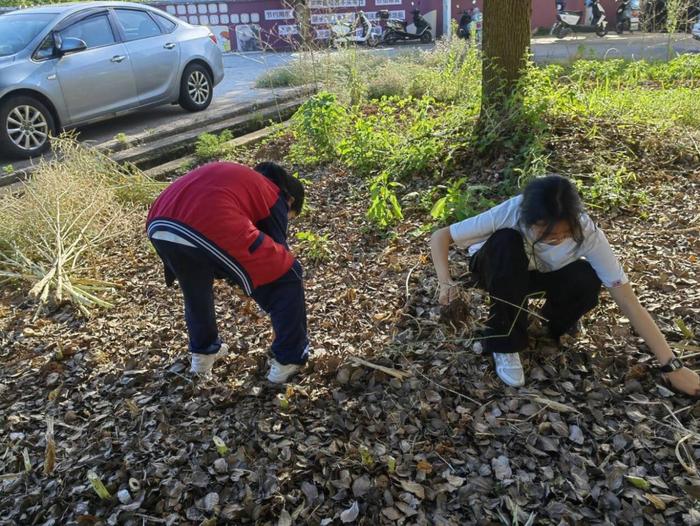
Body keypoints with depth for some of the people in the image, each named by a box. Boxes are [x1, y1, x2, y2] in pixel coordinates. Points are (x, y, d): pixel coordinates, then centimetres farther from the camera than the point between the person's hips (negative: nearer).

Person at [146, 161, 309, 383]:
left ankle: (203, 353, 50)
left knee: (195, 289, 37)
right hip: (211, 229, -7)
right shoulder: (274, 197, 22)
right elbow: (277, 256, 26)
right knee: (288, 276, 13)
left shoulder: (239, 177, 39)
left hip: (159, 226, 7)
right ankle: (288, 360, 22)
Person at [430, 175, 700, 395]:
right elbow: (439, 236, -27)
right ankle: (505, 343, -23)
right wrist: (446, 282, -43)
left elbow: (629, 302, -29)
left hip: (539, 276, 1)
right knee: (507, 241, -37)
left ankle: (555, 325, 1)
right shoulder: (510, 214, -36)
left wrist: (672, 366, -28)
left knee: (586, 279, -32)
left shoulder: (586, 232, -32)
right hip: (499, 272, -1)